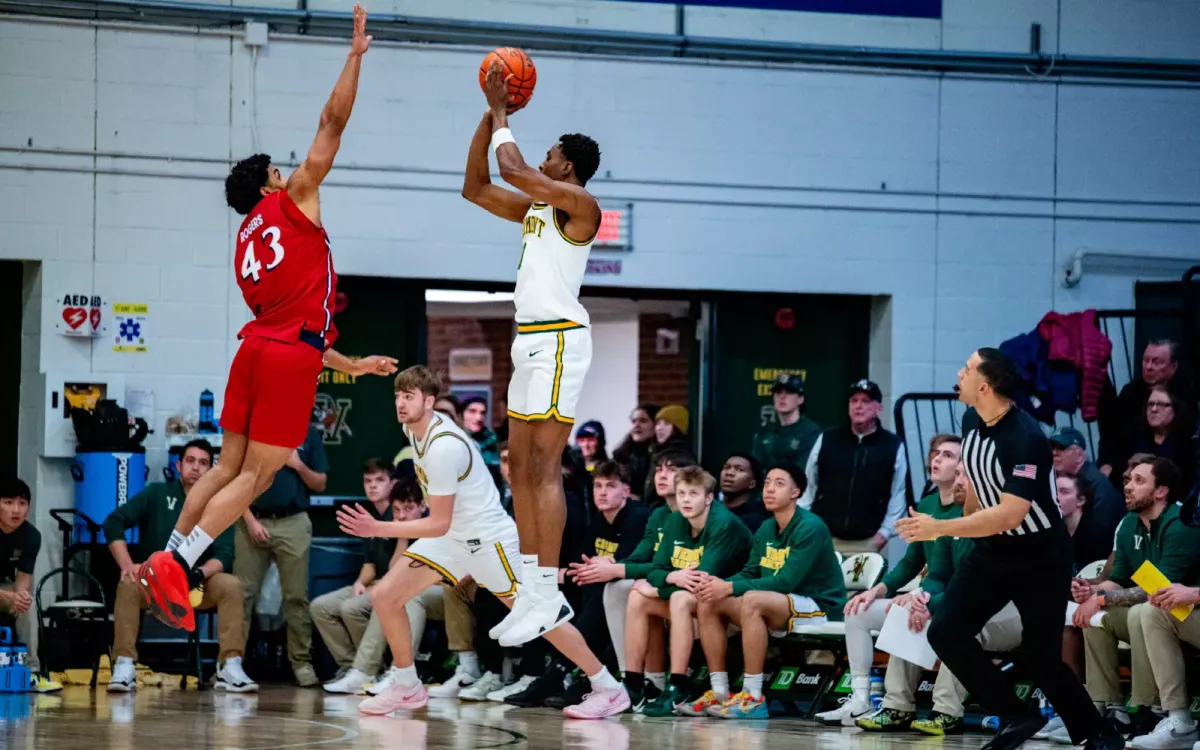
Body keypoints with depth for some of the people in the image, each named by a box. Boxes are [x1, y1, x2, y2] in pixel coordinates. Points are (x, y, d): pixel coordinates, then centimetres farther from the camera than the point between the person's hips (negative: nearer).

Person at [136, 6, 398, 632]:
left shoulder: (246, 243, 25)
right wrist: (356, 55, 9)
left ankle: (169, 560, 7)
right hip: (292, 356, -7)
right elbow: (333, 121, 1)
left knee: (229, 467, 13)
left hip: (256, 346, 7)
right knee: (256, 475, -8)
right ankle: (176, 563, -18)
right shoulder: (293, 200, 6)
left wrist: (353, 366, 31)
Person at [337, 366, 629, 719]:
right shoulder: (413, 426, -2)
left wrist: (378, 529, -28)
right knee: (384, 596, -3)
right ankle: (406, 687, 12)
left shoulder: (442, 448, -29)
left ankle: (610, 689, 9)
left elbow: (439, 524, -26)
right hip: (450, 535, 9)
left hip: (487, 537, -9)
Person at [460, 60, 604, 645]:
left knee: (543, 466, -13)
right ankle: (533, 591, 11)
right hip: (531, 339, 10)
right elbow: (475, 187, 23)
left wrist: (502, 117, -1)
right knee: (520, 464, 8)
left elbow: (511, 168, -18)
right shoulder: (536, 208, 18)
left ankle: (547, 596, -16)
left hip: (558, 339, -10)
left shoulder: (579, 203, -9)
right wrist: (491, 115, 16)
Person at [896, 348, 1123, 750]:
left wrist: (939, 529, -35)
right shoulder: (971, 421, -4)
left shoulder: (1025, 439, -29)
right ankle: (1015, 716, 5)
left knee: (1040, 657, -3)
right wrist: (967, 528, 23)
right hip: (991, 551, 7)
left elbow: (1009, 515, -34)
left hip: (1040, 559, -7)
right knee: (946, 632, -6)